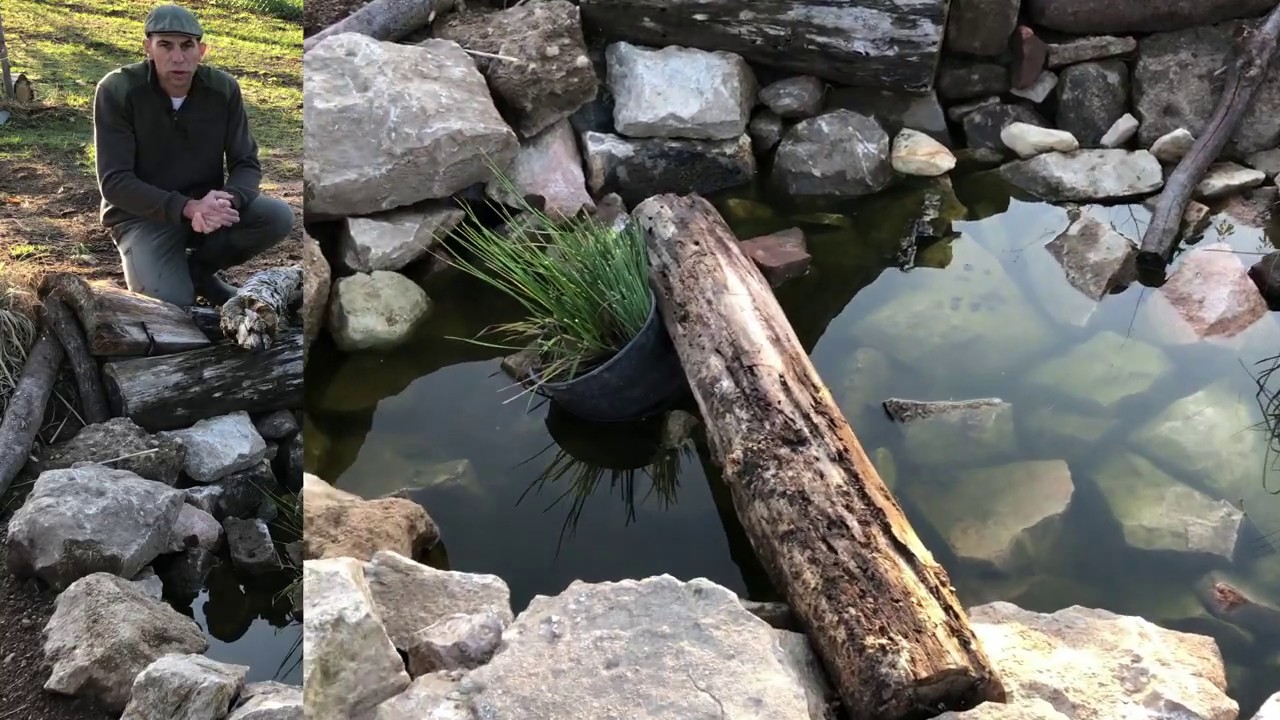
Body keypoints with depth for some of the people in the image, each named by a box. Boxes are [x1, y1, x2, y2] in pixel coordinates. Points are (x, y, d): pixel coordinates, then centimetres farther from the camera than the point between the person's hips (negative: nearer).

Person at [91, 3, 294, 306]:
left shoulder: (224, 88, -8)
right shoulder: (116, 90, -17)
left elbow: (247, 165, -6)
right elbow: (114, 182, -20)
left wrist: (223, 202, -31)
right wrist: (189, 208, -33)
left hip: (204, 205, 4)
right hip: (142, 214, -3)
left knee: (279, 217, -22)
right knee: (171, 305, -26)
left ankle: (195, 267, 1)